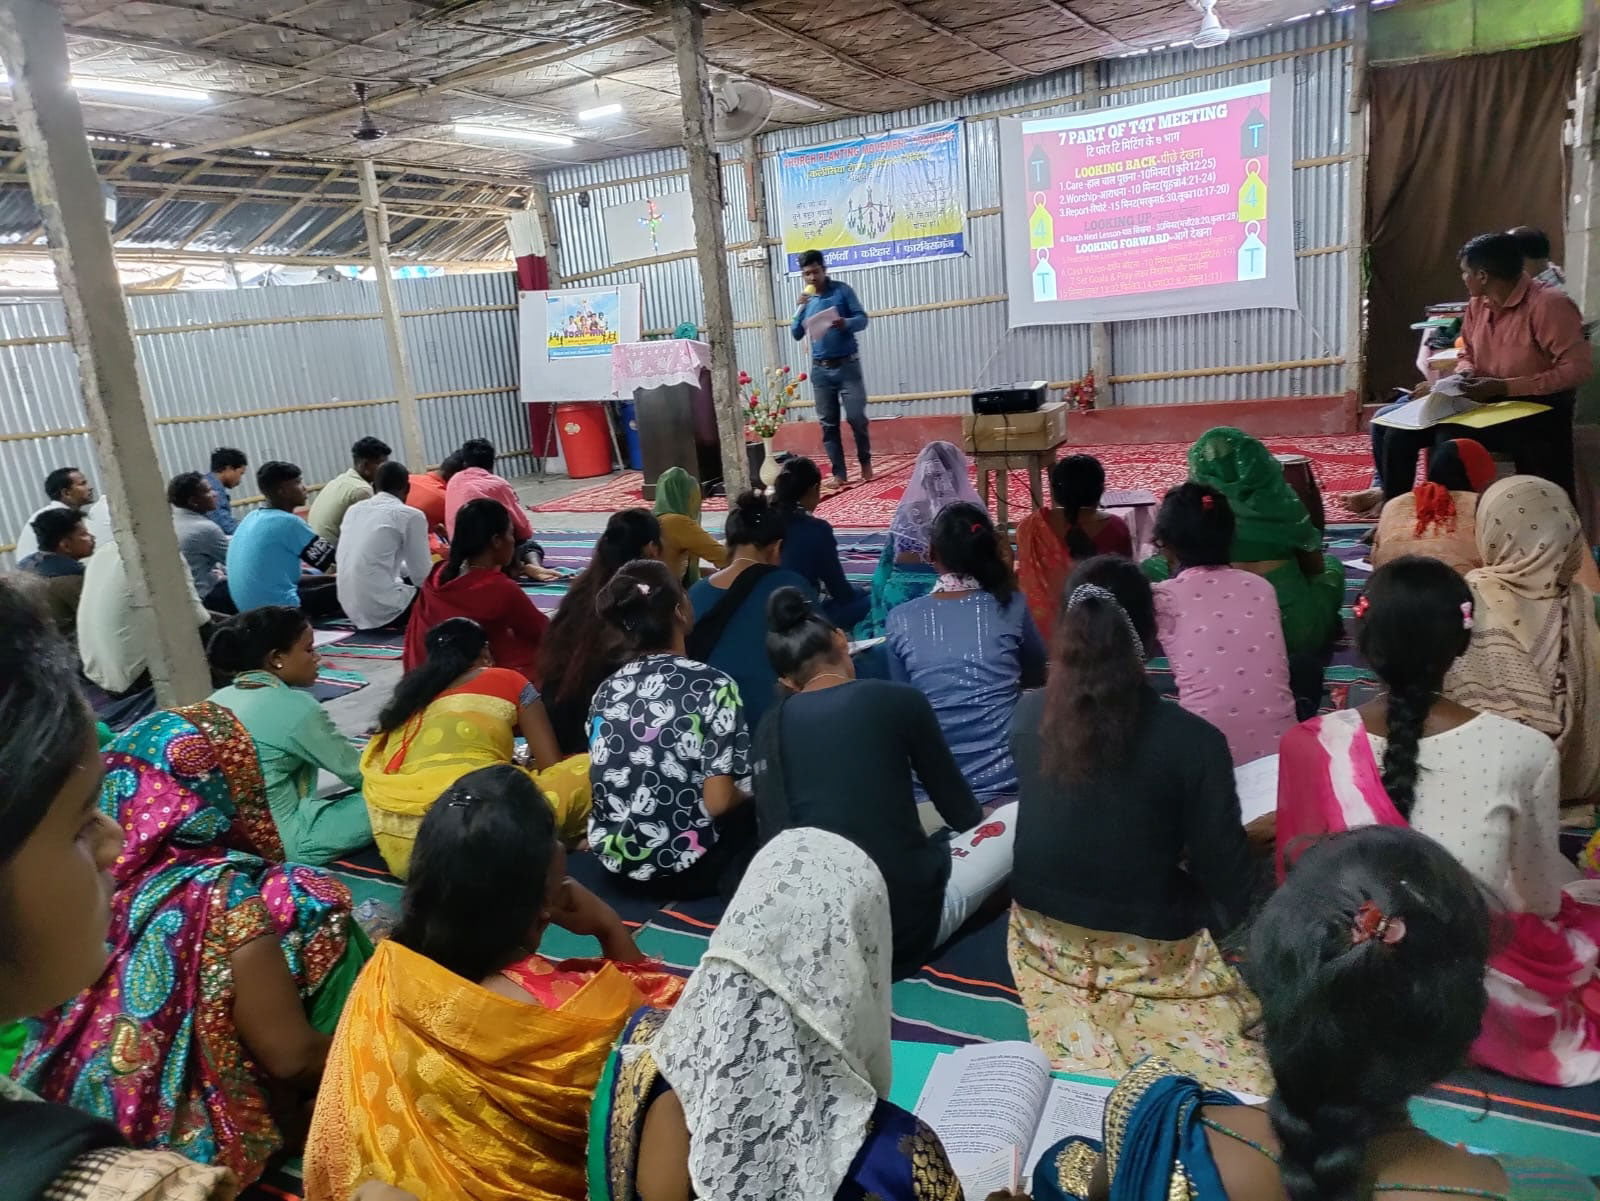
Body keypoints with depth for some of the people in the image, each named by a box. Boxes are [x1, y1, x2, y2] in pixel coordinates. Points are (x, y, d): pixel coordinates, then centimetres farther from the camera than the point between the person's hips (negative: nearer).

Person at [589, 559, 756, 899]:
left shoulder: (606, 691, 1)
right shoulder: (713, 686, -15)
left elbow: (609, 782, 9)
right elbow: (717, 801, -19)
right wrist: (749, 796, 4)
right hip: (683, 866, -7)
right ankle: (732, 879, -3)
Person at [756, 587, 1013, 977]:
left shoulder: (770, 727, 6)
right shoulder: (898, 699, -3)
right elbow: (960, 811, 9)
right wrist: (964, 831, 32)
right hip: (909, 921, -5)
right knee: (1018, 815, 15)